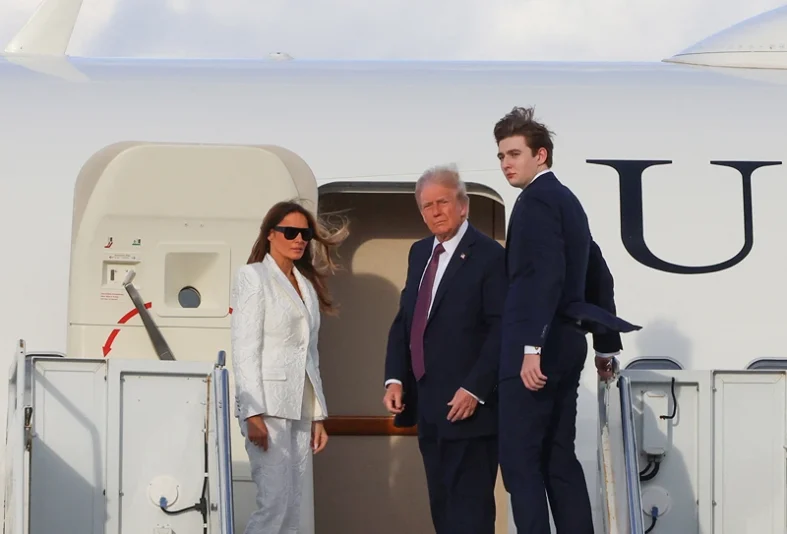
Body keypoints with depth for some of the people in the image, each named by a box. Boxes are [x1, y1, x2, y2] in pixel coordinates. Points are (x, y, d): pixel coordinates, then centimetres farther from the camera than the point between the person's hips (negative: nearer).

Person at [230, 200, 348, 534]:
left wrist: (317, 416, 13)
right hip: (268, 406, -7)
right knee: (274, 505, -14)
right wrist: (254, 414, -17)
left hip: (300, 409, 7)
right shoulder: (253, 277, -2)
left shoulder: (306, 285, 18)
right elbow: (245, 349, -9)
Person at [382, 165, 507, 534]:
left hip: (469, 405, -8)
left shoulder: (488, 255, -10)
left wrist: (474, 390, -20)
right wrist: (395, 379, 5)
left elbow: (502, 330, -15)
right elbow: (403, 321, 17)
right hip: (428, 405, 8)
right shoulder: (420, 253, 13)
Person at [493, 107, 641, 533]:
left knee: (519, 460, -9)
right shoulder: (567, 201, 20)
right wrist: (606, 345, 28)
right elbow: (598, 278, 25)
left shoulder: (537, 198, -10)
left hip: (537, 349, -10)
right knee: (558, 458, 10)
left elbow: (546, 275, -22)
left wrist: (532, 346, -26)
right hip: (565, 346, 10)